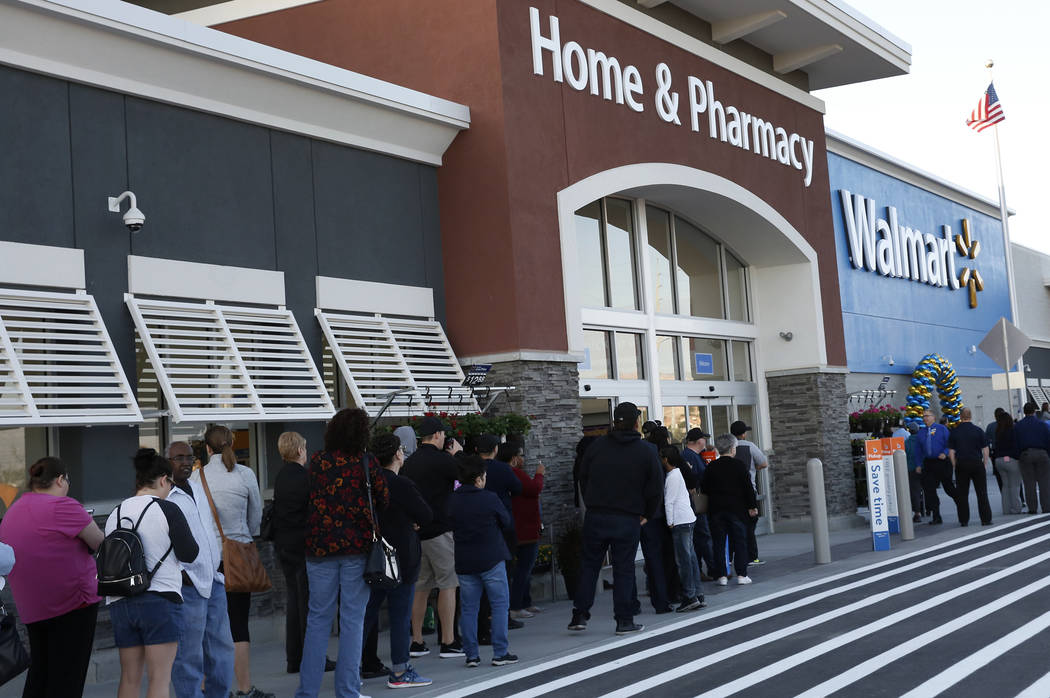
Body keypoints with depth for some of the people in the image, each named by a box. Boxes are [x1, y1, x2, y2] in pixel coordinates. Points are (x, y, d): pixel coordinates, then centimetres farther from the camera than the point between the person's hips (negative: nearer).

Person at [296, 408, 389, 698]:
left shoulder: (318, 460, 0)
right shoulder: (367, 463, -6)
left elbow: (311, 497, 9)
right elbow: (384, 501, -1)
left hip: (320, 546, 2)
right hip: (357, 546, -2)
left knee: (318, 619, 10)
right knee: (352, 620, 4)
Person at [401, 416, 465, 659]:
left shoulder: (409, 462, 10)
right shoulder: (443, 460, -12)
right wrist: (458, 453, 11)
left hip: (416, 530, 7)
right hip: (439, 530, -7)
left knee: (420, 587, 11)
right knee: (447, 585, -1)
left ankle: (417, 642, 14)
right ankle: (448, 643, -1)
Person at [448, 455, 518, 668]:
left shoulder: (452, 501, -1)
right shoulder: (490, 498, -11)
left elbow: (450, 527, 9)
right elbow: (506, 522, 1)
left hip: (464, 561, 4)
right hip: (491, 559, -4)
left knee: (468, 608, 10)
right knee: (500, 604, 6)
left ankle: (471, 654, 11)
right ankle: (500, 653, 4)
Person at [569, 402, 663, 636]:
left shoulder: (597, 446, 2)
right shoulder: (647, 451, -4)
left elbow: (582, 479, 8)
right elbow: (656, 487, -2)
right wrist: (646, 514, 11)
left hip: (595, 517, 2)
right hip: (628, 520, -2)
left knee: (589, 566, 11)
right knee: (624, 569, 5)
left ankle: (580, 615, 9)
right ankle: (624, 620, 7)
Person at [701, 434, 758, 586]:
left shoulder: (711, 467, 1)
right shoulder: (739, 465, -5)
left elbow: (704, 488, 5)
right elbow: (748, 487, -5)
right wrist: (752, 506, 2)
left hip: (716, 509, 2)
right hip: (737, 509, -2)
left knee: (719, 542, 5)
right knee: (739, 541, 6)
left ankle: (722, 576, 3)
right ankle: (741, 575, 4)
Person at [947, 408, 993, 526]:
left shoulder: (954, 432, 0)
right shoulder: (978, 430, -2)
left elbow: (951, 452, 0)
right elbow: (985, 450, -1)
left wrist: (955, 466, 8)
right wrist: (984, 463, 9)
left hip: (961, 464, 1)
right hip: (977, 463, -1)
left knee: (962, 494, 7)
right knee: (982, 493, 4)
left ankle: (963, 520, 8)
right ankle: (986, 519, 1)